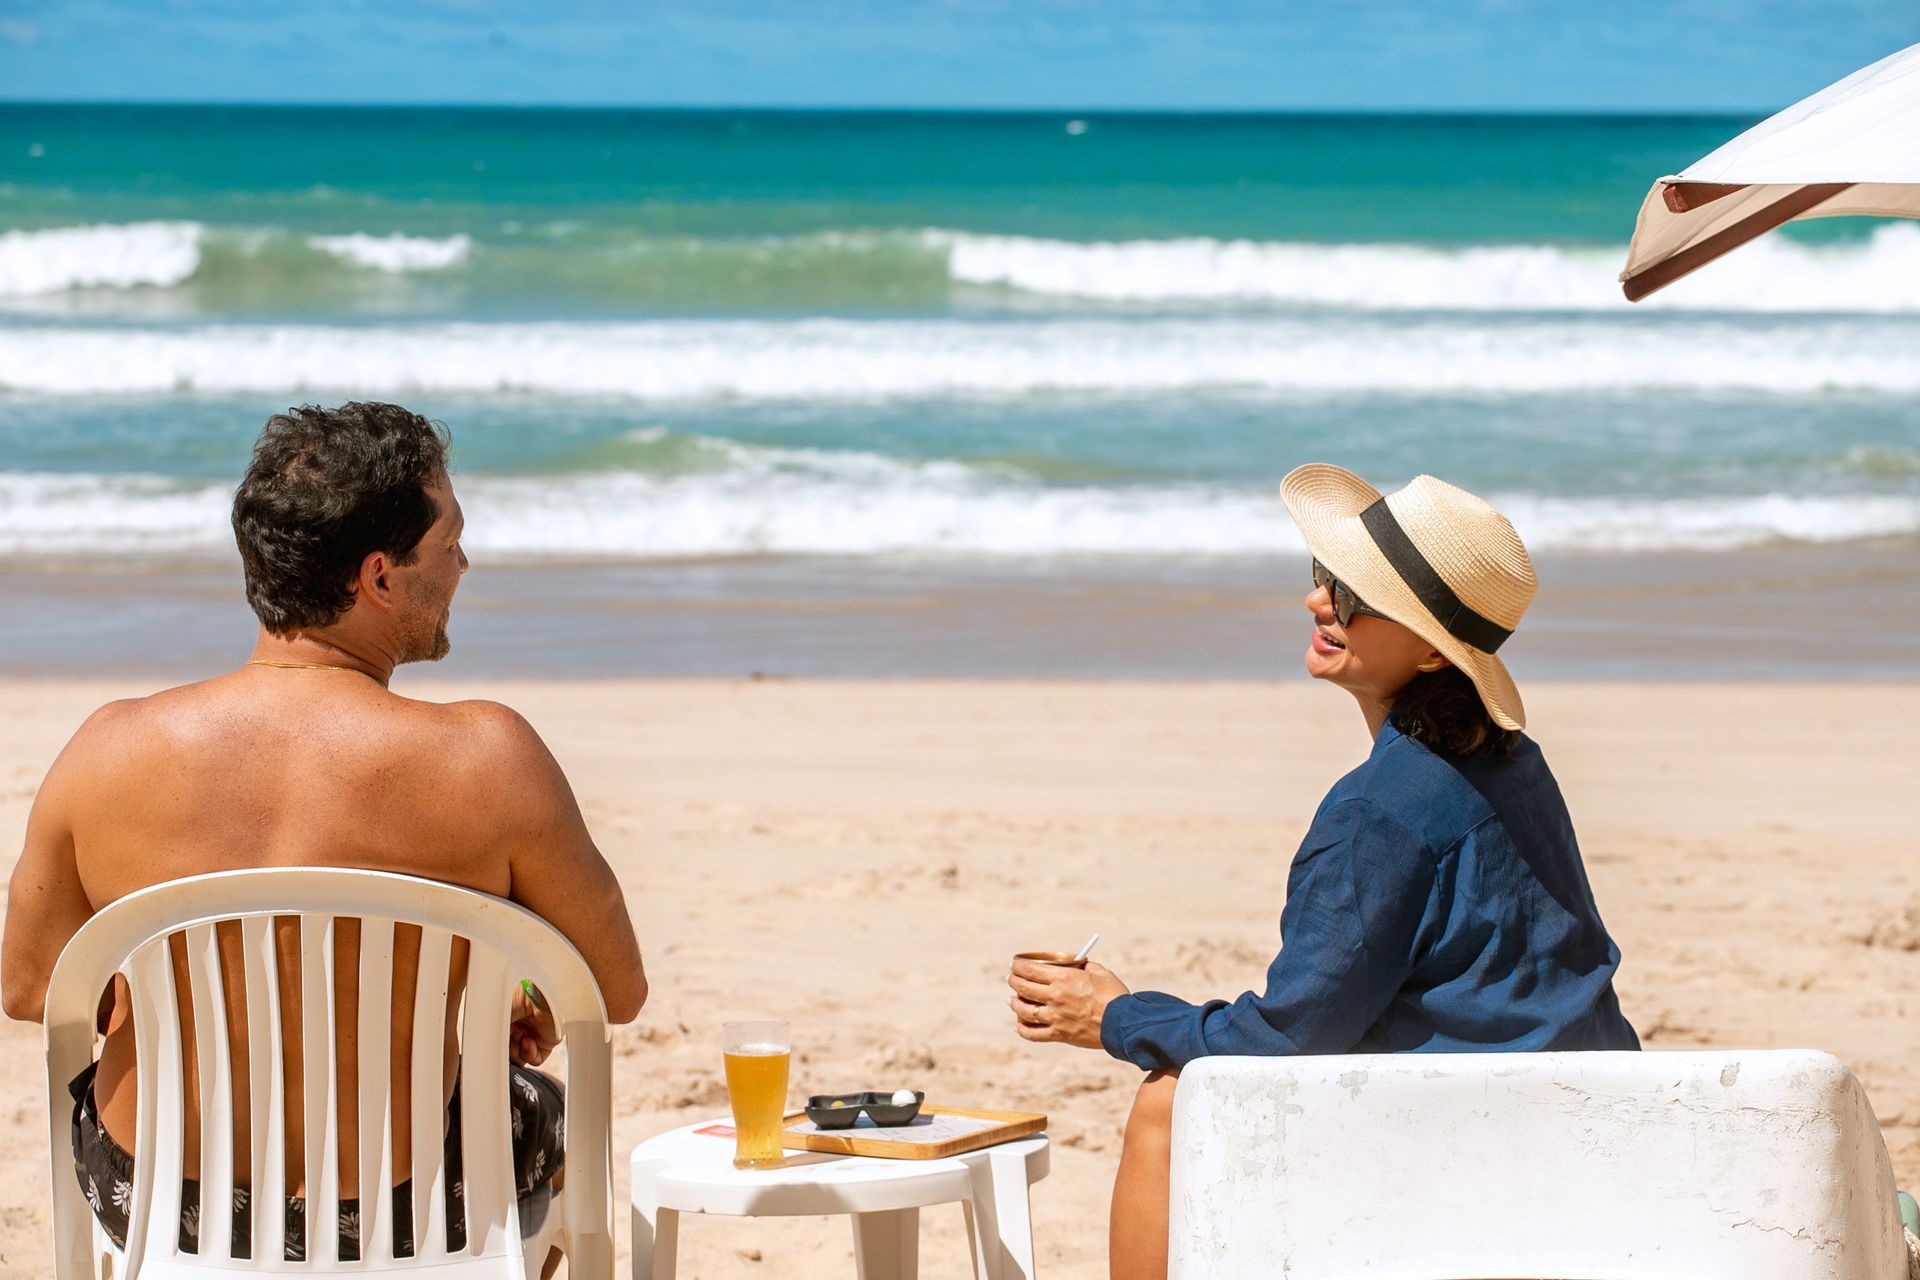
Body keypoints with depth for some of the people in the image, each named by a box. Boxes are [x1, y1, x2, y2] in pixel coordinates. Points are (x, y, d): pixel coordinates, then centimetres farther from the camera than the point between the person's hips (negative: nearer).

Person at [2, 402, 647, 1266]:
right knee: (541, 1106, 35)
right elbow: (618, 992, -11)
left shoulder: (113, 751, -17)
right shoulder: (485, 759, -24)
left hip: (151, 1206, 2)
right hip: (404, 1227, -2)